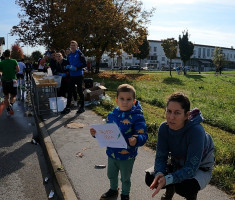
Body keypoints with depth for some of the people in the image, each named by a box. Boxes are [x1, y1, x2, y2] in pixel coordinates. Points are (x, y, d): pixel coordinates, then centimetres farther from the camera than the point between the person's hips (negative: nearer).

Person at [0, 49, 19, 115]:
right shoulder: (14, 61, -5)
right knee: (13, 96, 9)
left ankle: (8, 110, 14)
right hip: (13, 81, -1)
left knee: (6, 97, 14)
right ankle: (11, 105, -20)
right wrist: (13, 72, 6)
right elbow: (18, 69, -12)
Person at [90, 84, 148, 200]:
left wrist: (136, 140, -46)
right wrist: (96, 133, -11)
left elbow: (143, 136, -25)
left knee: (125, 178, 20)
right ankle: (113, 190, 56)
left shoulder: (137, 117, -20)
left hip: (127, 156, -4)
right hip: (112, 153, 5)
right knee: (111, 175, 27)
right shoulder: (112, 115, -5)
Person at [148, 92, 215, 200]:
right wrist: (159, 173, -37)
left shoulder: (196, 131, -35)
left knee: (184, 188, -32)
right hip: (177, 163, 4)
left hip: (200, 167, -4)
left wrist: (167, 179, -47)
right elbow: (161, 156, -16)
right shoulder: (164, 127, -21)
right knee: (151, 178, -15)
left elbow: (191, 168, -35)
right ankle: (170, 190, 19)